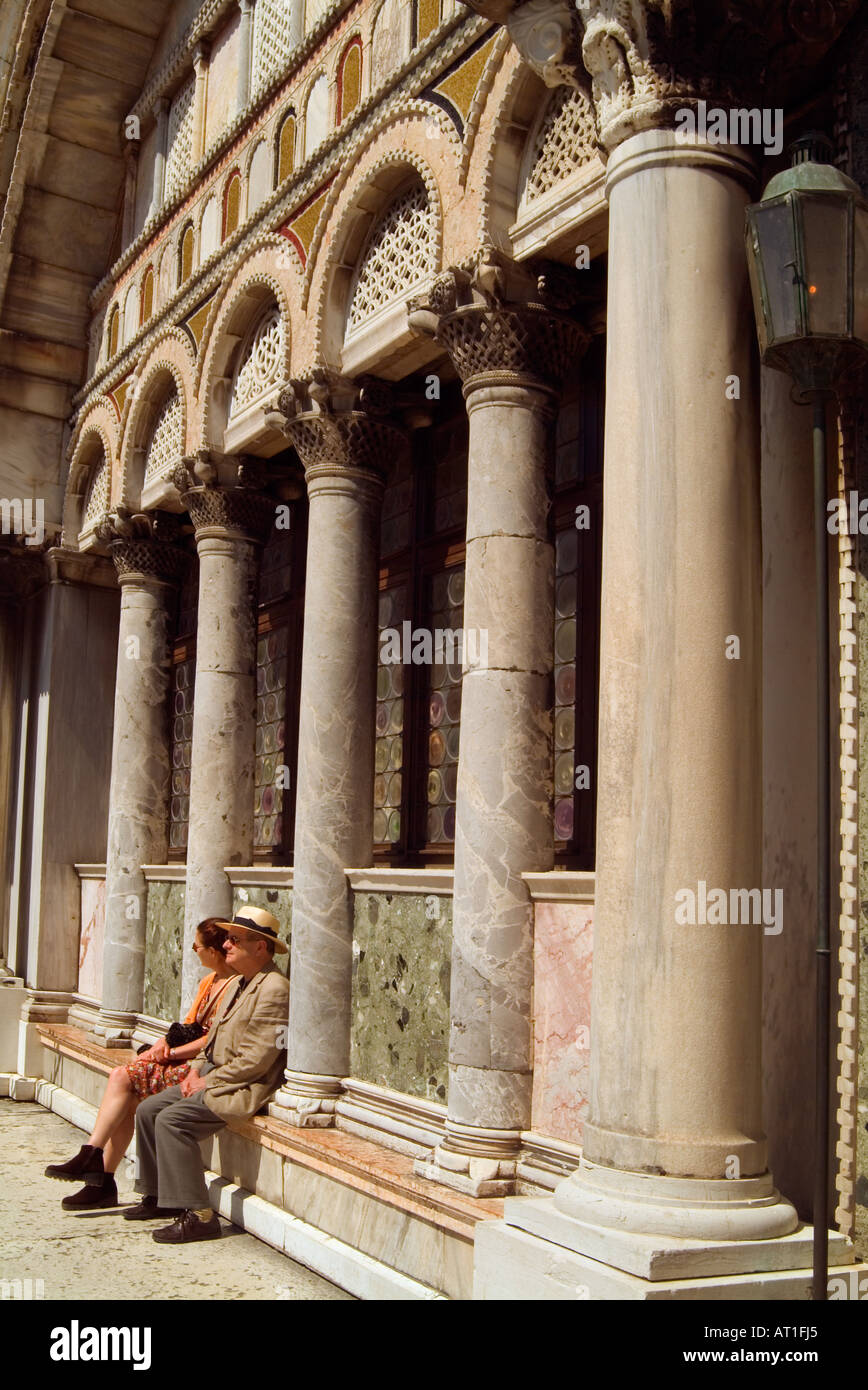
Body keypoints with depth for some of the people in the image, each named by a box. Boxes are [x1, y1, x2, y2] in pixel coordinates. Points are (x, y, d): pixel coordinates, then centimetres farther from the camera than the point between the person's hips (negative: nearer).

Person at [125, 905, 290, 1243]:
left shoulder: (274, 990, -18)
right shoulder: (241, 984, 15)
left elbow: (256, 1060, -22)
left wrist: (209, 1081, -16)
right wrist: (197, 1069, 6)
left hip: (242, 1088, -10)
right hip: (213, 1076, 10)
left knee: (171, 1120, -23)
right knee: (147, 1110, 6)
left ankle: (196, 1215, -17)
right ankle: (157, 1196, 18)